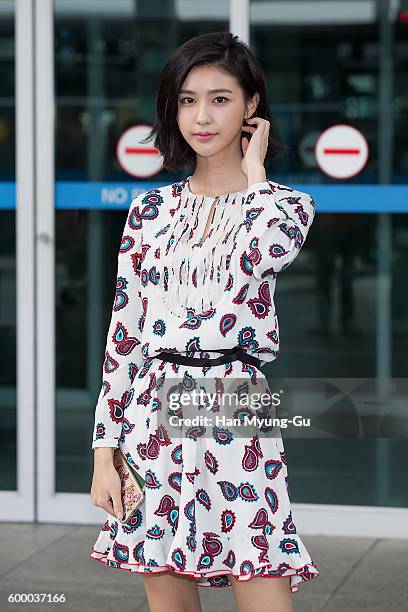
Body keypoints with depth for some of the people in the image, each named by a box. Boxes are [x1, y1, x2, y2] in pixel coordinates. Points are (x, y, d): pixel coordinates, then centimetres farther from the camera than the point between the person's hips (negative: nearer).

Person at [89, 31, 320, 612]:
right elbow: (122, 334, 9)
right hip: (154, 421, 3)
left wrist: (254, 171, -5)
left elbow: (263, 253, -23)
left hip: (236, 417, -3)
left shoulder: (287, 203, 4)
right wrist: (103, 452, 3)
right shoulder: (151, 210, 10)